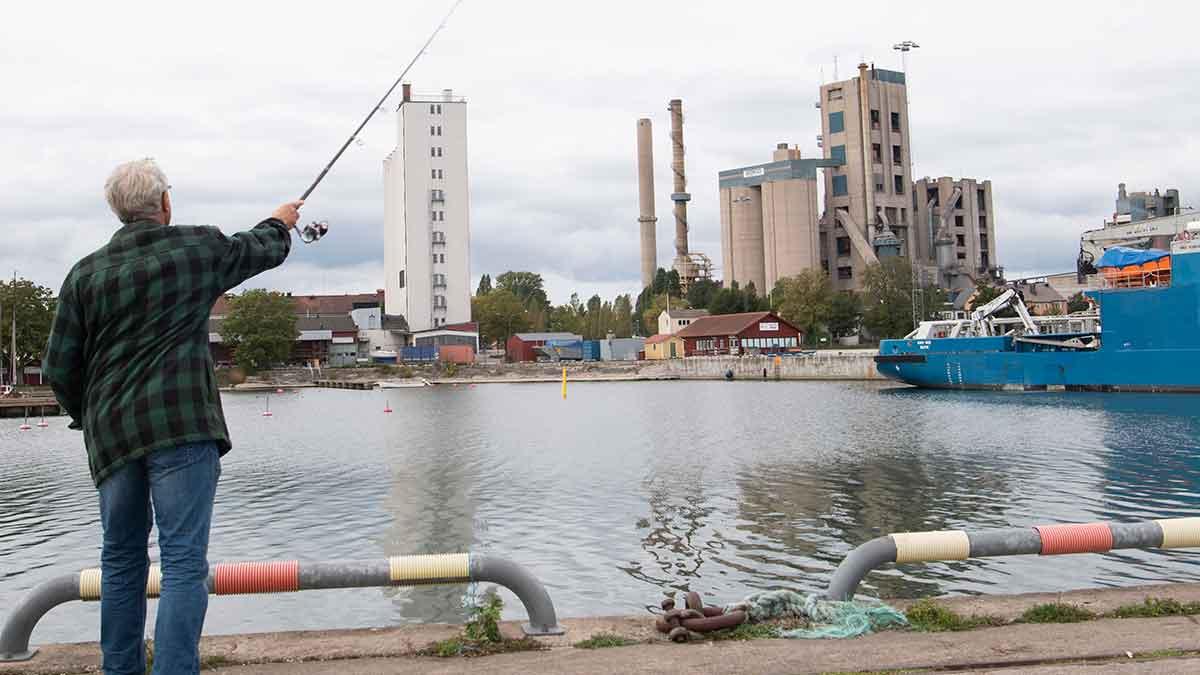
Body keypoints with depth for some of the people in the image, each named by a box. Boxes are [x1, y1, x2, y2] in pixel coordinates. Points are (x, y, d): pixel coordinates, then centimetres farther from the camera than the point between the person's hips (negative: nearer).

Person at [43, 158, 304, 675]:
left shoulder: (85, 273, 7)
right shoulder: (198, 247, 1)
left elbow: (59, 368, 6)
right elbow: (264, 250, 20)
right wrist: (280, 223, 42)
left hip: (111, 433, 4)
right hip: (181, 424, -4)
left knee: (121, 558, 17)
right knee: (184, 562, -6)